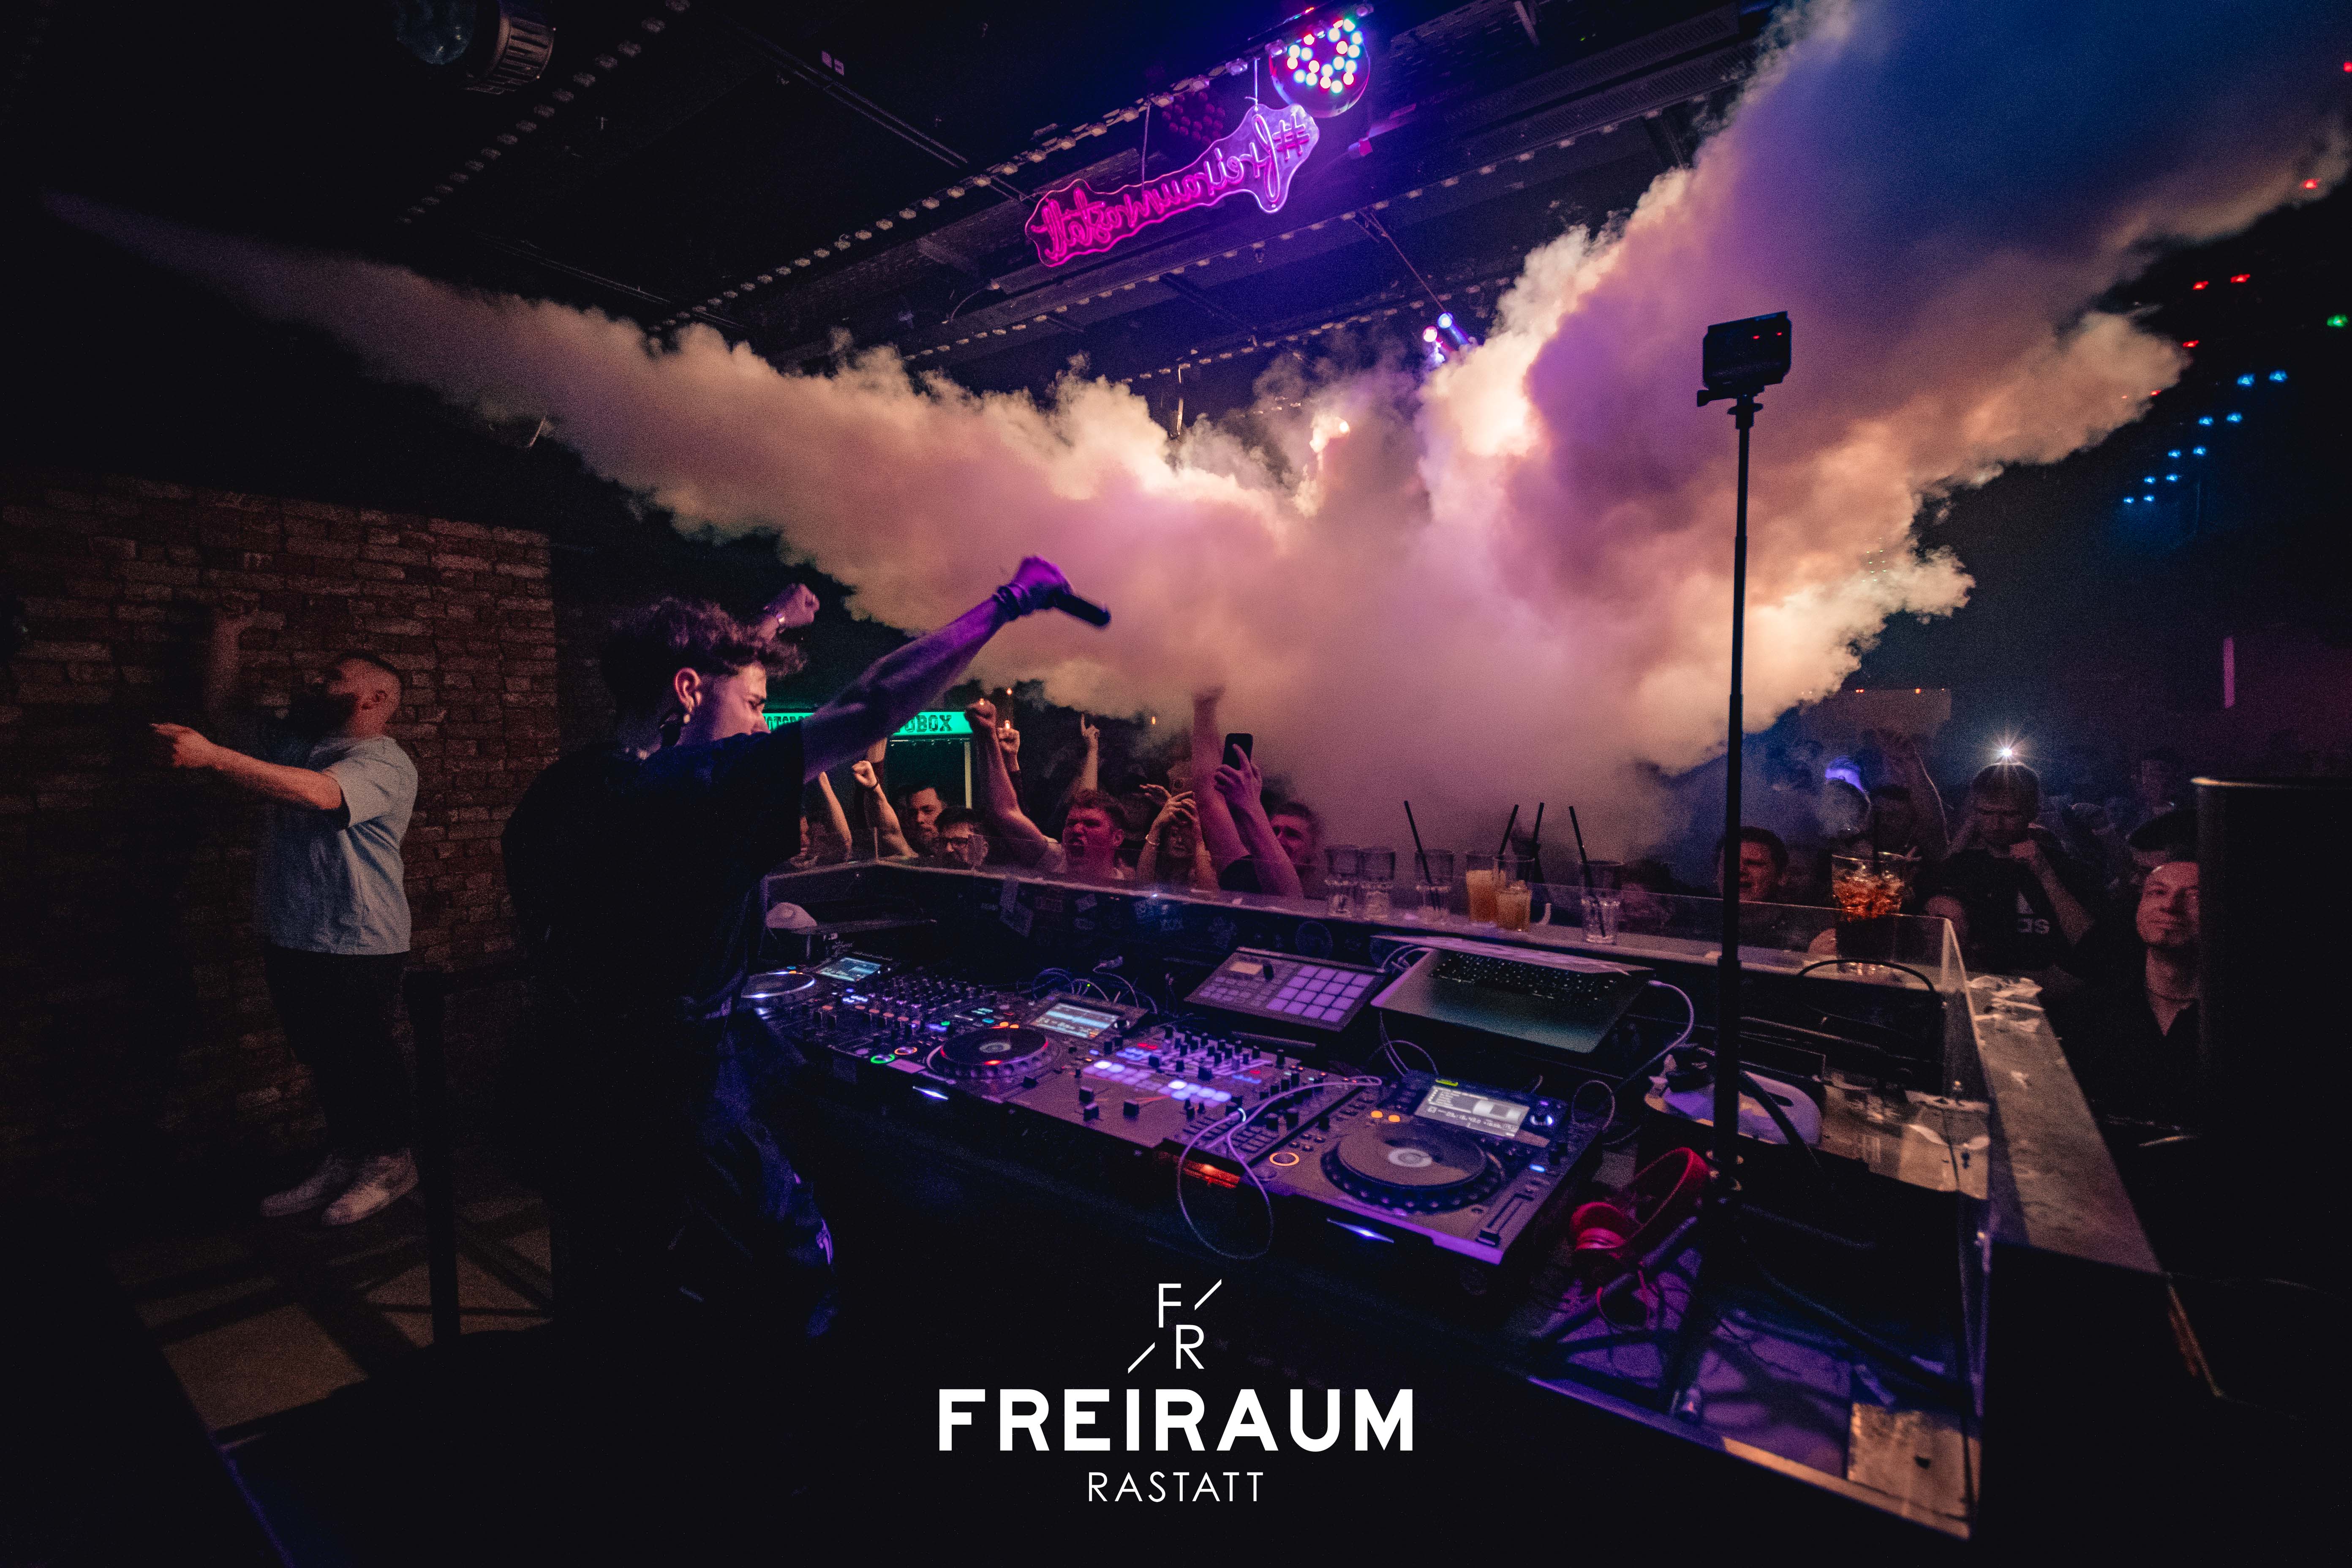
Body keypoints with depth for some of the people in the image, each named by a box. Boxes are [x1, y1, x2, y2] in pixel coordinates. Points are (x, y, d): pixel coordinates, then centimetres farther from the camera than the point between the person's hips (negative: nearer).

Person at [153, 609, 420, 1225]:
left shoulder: (384, 762, -13)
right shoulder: (290, 743, 16)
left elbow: (317, 792, -30)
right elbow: (221, 712, 23)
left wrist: (210, 757, -36)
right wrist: (224, 636, 19)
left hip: (356, 947, -9)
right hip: (291, 940, 9)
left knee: (365, 1057, 1)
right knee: (323, 1058, 16)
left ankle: (391, 1160, 17)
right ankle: (345, 1159, 29)